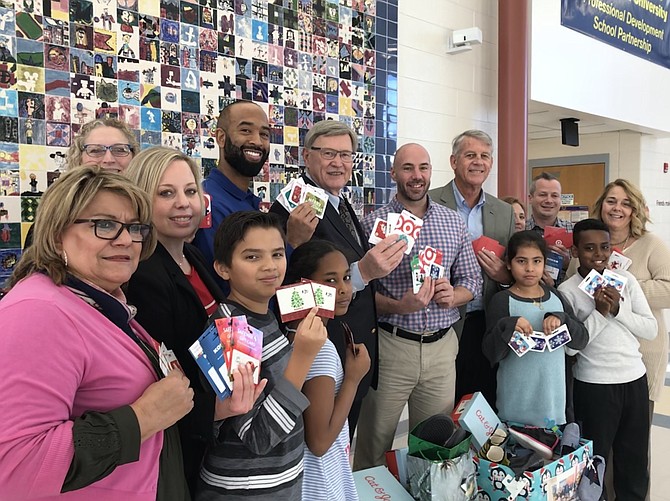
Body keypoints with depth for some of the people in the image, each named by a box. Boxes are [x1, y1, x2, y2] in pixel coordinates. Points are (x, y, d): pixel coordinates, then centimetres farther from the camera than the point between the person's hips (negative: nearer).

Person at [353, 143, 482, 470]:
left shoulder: (453, 222, 8)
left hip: (442, 346, 4)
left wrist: (453, 295, -9)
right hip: (391, 345, -3)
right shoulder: (374, 223, -5)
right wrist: (399, 306, -22)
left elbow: (472, 279, 12)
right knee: (374, 446, 8)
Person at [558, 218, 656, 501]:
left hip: (635, 379, 4)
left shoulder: (626, 280, 3)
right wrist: (599, 312, -18)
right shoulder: (567, 290, -8)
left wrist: (617, 309, -12)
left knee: (635, 462, 15)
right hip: (594, 385, -4)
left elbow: (651, 330, 1)